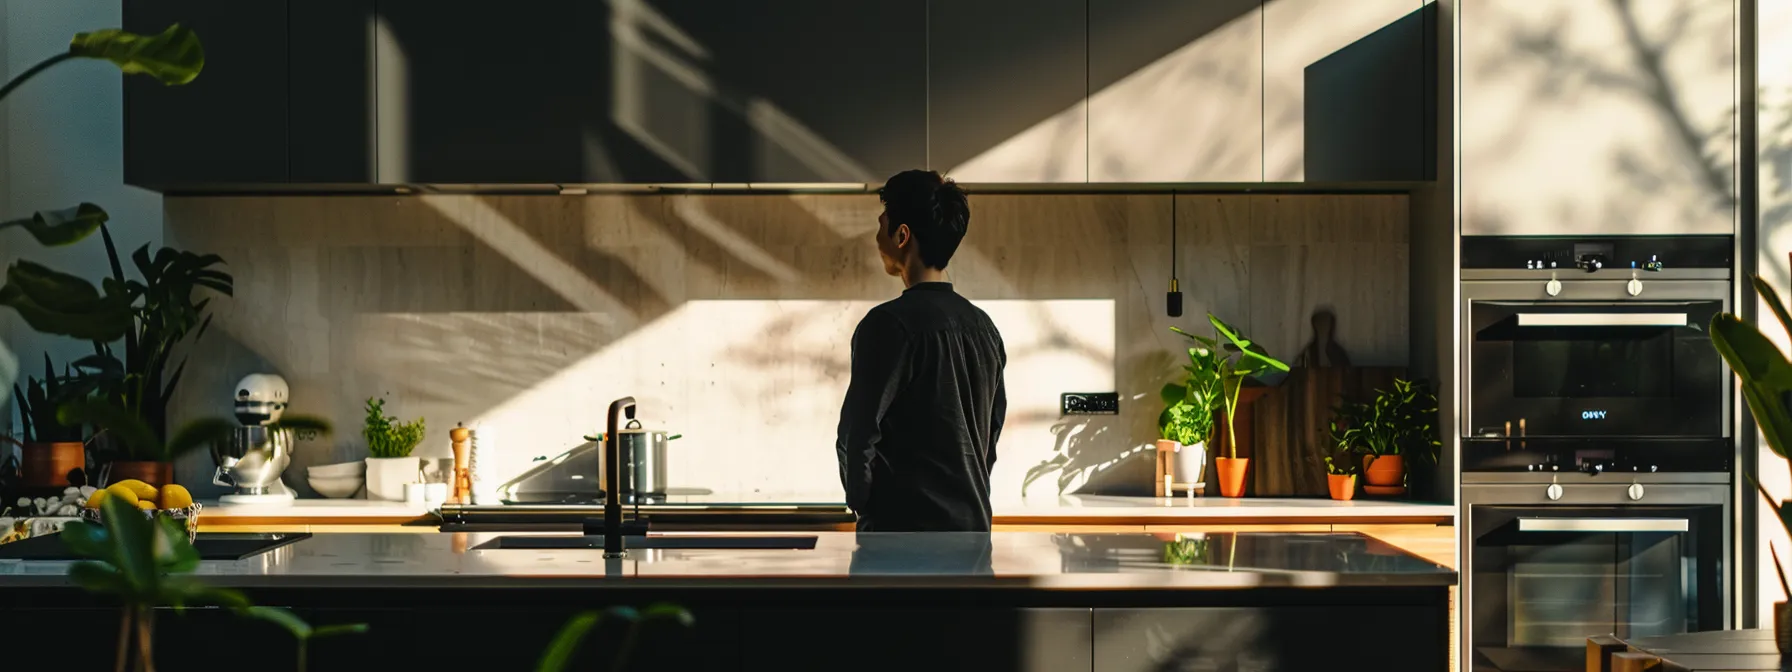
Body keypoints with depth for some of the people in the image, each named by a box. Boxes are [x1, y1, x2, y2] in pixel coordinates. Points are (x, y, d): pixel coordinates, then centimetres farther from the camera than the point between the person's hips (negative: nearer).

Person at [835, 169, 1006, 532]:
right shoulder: (983, 326, 11)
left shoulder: (890, 324, -13)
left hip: (902, 528, -7)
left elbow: (858, 432, -14)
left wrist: (864, 501, 2)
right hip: (971, 524, 8)